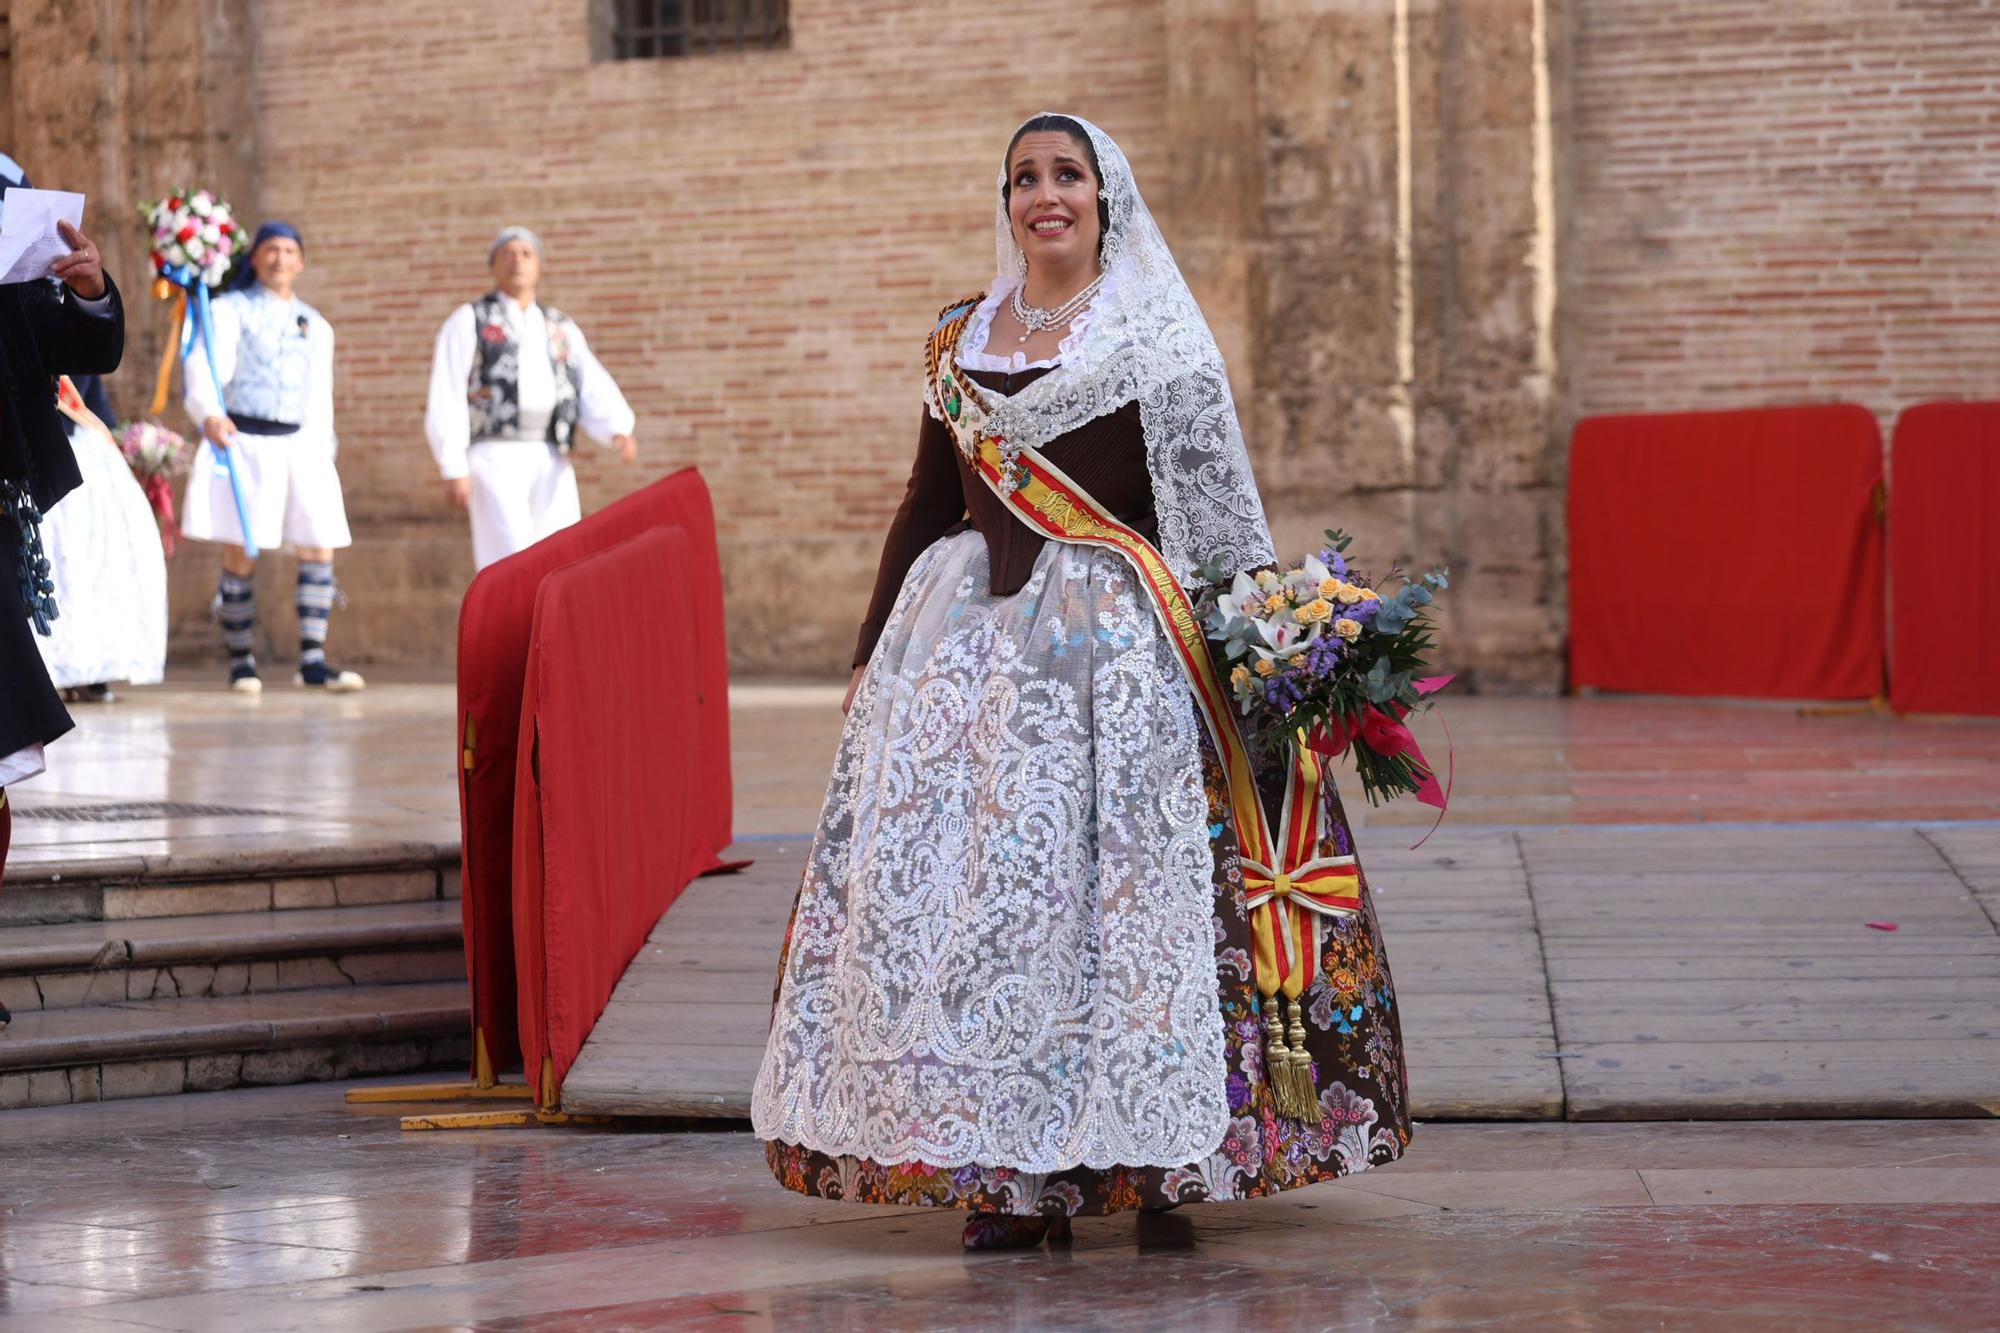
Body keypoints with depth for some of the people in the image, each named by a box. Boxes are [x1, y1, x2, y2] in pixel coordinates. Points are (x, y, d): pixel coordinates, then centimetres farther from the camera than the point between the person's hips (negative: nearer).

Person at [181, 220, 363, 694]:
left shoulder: (316, 326, 19)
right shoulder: (230, 310, 4)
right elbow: (205, 368, -12)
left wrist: (322, 456, 17)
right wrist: (210, 415, -31)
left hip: (299, 446, 4)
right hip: (241, 442, -4)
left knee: (320, 546, -7)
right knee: (239, 554, -4)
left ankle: (312, 661, -5)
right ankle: (242, 663, 5)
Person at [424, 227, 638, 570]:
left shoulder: (562, 330, 18)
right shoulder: (467, 322, 5)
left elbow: (594, 392, 7)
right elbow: (446, 400, -3)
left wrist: (620, 431, -15)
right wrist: (453, 469, -13)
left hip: (551, 465, 5)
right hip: (494, 458, -5)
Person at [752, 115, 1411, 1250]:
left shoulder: (1159, 339, 2)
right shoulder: (959, 340, 15)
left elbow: (1215, 505, -2)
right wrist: (872, 651, 17)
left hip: (1113, 644, -4)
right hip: (967, 637, 4)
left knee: (1099, 880, -8)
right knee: (946, 884, -2)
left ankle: (1126, 1151, 1)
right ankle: (1001, 1166, 2)